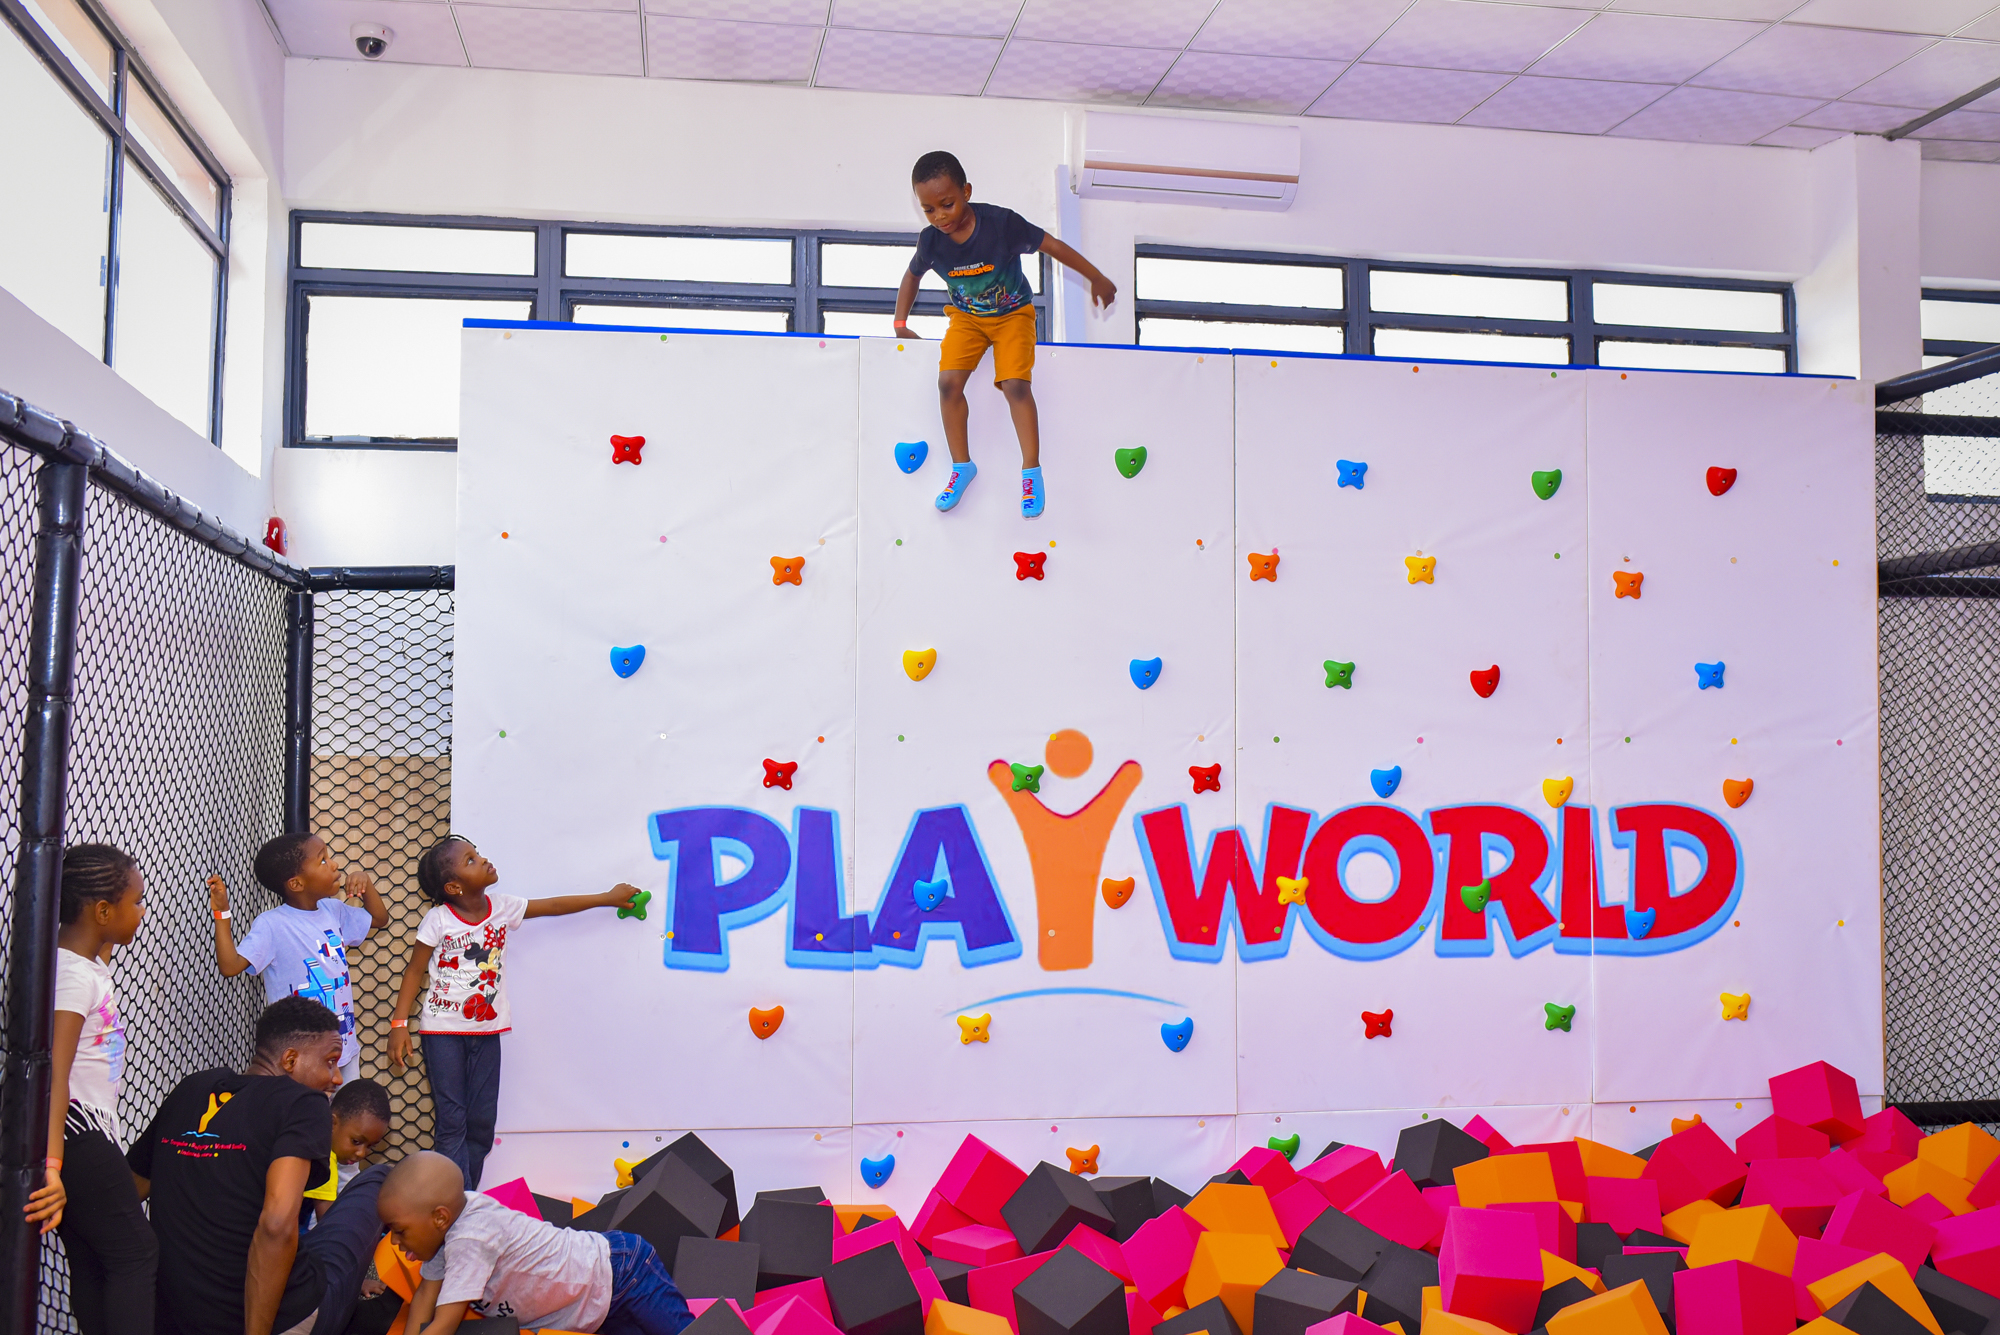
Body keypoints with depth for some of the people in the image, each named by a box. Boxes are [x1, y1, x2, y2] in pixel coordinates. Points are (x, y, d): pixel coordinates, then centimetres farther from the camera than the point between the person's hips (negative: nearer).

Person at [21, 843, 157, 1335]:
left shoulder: (91, 964, 9)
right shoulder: (75, 975, -19)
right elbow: (55, 1075, -28)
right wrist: (52, 1164, -33)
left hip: (87, 1134, 9)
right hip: (80, 1140, -9)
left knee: (91, 1262, 11)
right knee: (136, 1254, -4)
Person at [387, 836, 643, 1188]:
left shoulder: (502, 908, -1)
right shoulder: (438, 921, -12)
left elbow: (553, 906, 7)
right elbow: (415, 971, -6)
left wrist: (607, 898, 10)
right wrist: (399, 1024, -10)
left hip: (486, 1029, 4)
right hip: (444, 1030, -4)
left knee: (482, 1120, 5)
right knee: (452, 1122, -4)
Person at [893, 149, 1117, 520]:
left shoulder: (1001, 222, -27)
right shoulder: (931, 240, -16)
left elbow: (1052, 246, -17)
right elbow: (913, 275, 6)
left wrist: (1097, 279, -9)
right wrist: (900, 324, 1)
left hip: (1013, 313, -3)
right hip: (966, 317, 3)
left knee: (1015, 384, -21)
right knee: (948, 381, -18)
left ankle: (1031, 472, -7)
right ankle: (962, 466, 0)